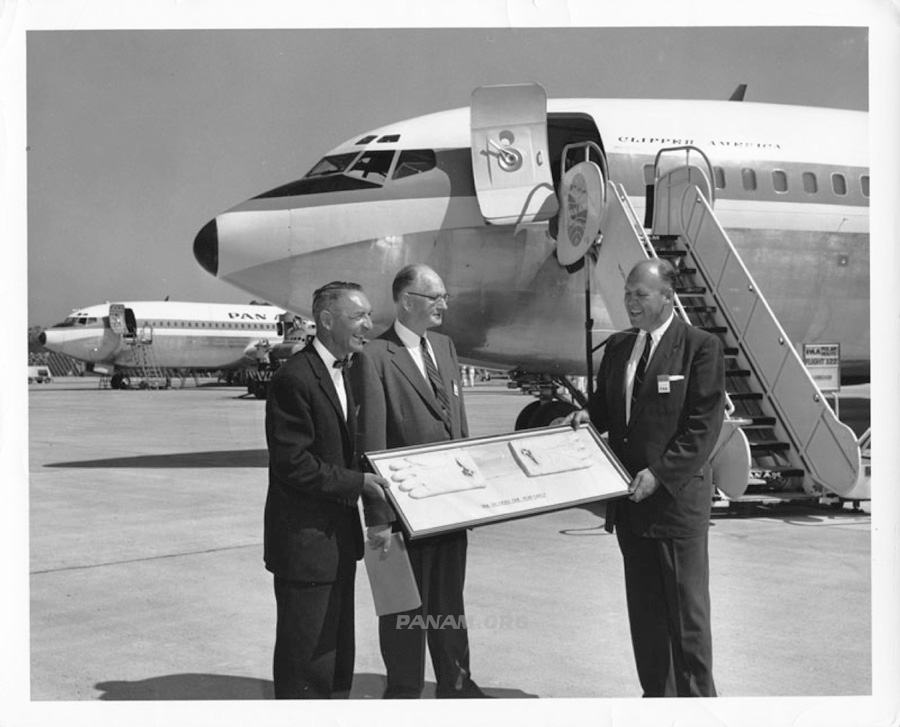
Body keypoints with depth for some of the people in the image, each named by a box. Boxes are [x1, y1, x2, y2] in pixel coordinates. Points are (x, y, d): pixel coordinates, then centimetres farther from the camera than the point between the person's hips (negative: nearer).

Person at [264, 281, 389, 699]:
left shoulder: (347, 373, 13)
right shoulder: (294, 378, -19)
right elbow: (293, 465, -22)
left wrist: (371, 477, 5)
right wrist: (358, 482, -21)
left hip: (339, 535, 9)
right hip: (304, 537, -9)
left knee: (338, 646, 19)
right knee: (304, 649, 2)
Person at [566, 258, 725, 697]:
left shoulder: (701, 347, -8)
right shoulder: (617, 347, 12)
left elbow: (704, 425, -13)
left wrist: (660, 474, -19)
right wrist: (588, 416, -1)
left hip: (676, 497, -6)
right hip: (629, 499, 6)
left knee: (686, 612, 3)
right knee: (643, 611, 13)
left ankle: (696, 696, 15)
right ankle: (656, 694, 25)